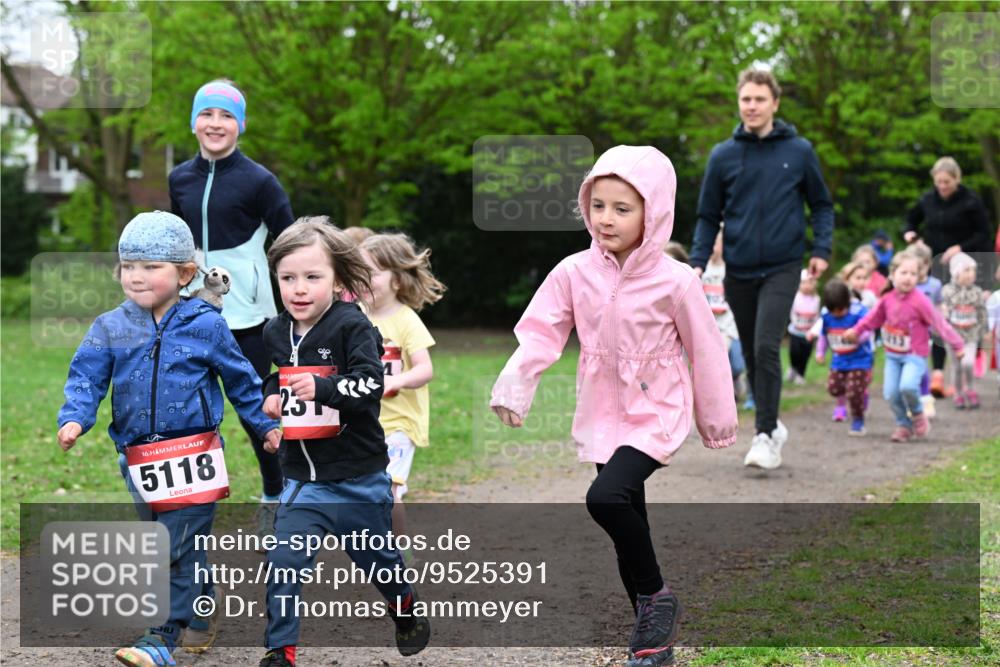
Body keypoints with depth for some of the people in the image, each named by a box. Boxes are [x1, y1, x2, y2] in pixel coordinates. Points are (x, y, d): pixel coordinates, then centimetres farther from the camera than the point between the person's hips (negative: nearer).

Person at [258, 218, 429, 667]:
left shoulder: (352, 327, -15)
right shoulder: (275, 333, 3)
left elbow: (370, 384, -27)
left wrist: (322, 388, -41)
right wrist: (271, 395, 4)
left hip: (358, 476, -3)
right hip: (301, 475, 3)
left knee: (377, 558, 18)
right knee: (284, 562, -12)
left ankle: (405, 610, 48)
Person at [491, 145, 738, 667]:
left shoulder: (674, 281, -14)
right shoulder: (574, 273, -5)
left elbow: (705, 352, -4)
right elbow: (539, 333, -6)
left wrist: (718, 423, 4)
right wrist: (512, 387, -24)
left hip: (656, 414, -5)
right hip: (603, 418, 5)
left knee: (606, 497, -26)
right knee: (628, 527, 11)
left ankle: (655, 595, -6)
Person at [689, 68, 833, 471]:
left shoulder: (798, 152, 1)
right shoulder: (723, 156, 3)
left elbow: (821, 204, 11)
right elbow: (708, 216, 9)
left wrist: (821, 249, -1)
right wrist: (698, 262, -2)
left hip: (781, 268, -3)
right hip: (738, 271, 3)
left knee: (767, 348, -17)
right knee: (751, 355, 10)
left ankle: (766, 437, -13)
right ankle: (771, 425, 27)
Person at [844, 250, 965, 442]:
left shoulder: (919, 301, -17)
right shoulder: (887, 298, -1)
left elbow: (939, 322, -13)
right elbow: (874, 318, 17)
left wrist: (956, 345, -11)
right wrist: (856, 330, 20)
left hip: (914, 356, -5)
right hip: (892, 355, 5)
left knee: (907, 386, -26)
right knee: (891, 393, -2)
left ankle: (917, 413, 5)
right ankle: (903, 425, 19)